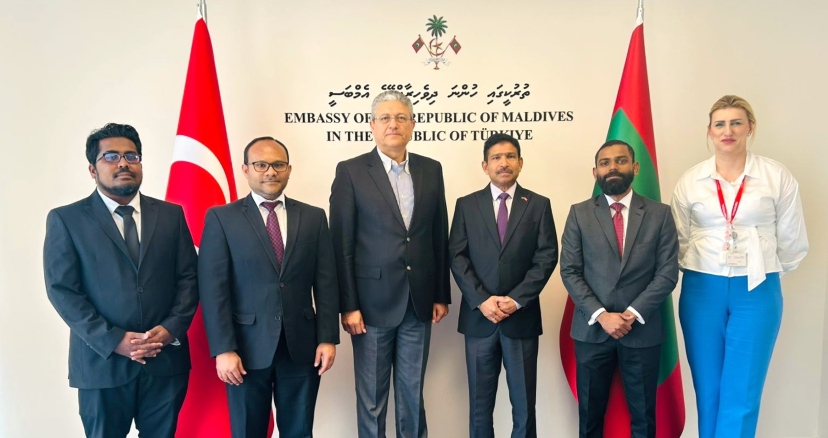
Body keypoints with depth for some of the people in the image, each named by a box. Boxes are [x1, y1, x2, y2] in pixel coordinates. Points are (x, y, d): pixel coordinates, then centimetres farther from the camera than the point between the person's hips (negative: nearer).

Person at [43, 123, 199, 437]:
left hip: (166, 359, 2)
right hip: (102, 361, -2)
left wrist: (171, 329, -10)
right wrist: (114, 341, -14)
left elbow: (189, 278, 5)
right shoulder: (66, 219, 0)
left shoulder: (171, 214, 7)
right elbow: (62, 290, -5)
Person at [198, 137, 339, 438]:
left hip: (302, 346, 2)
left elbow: (326, 282, 4)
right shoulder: (221, 218, -1)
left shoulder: (314, 217, 6)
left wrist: (328, 338, -2)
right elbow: (213, 289, -6)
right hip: (248, 347, -2)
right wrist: (223, 349, -12)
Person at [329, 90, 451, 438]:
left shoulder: (431, 170, 7)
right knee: (371, 396, 9)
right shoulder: (351, 171, -4)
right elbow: (342, 245, -6)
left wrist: (441, 295, 8)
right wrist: (348, 305, -9)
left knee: (413, 392, 15)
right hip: (373, 302, -3)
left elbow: (439, 237, 9)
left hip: (419, 302, 3)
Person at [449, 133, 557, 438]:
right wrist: (482, 300, -12)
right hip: (478, 317, 1)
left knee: (524, 404, 8)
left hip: (522, 317, 0)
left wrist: (516, 299, -13)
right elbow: (457, 257, -1)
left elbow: (547, 257, -3)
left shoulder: (539, 205, 5)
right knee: (480, 404, 10)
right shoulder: (466, 205, 5)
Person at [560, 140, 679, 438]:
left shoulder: (659, 214, 2)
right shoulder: (579, 214, 1)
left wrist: (633, 314, -13)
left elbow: (668, 272, -3)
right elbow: (569, 272, -3)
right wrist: (601, 315, -13)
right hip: (591, 330, 0)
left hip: (643, 331, 0)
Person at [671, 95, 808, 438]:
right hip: (702, 290, 2)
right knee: (707, 392, 10)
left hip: (757, 291, -1)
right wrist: (697, 268, 4)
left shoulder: (777, 176, -1)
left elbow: (793, 242, 6)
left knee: (741, 396, 0)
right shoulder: (690, 180, 3)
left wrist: (763, 269, 11)